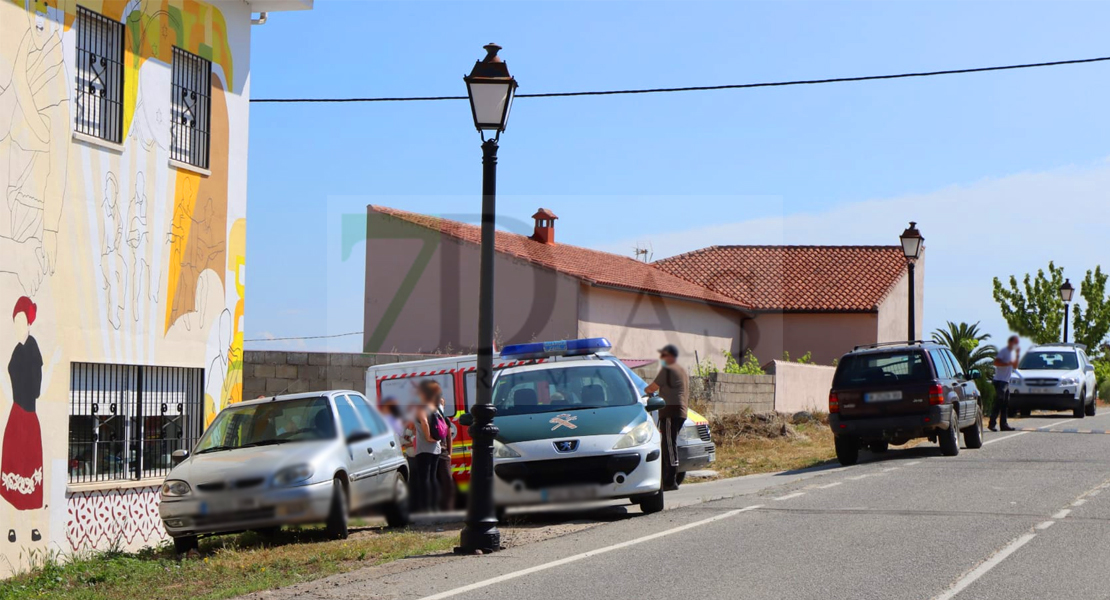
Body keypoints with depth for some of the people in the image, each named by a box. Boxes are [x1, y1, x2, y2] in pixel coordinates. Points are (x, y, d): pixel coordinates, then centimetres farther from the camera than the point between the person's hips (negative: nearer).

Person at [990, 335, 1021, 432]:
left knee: (1006, 405, 8)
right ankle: (992, 424, -13)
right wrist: (1008, 363, -26)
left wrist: (1017, 356, 10)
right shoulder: (1003, 351, -10)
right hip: (1000, 381, -9)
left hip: (1006, 381, 9)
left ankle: (1004, 424, 9)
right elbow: (996, 362, -22)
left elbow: (1015, 366, 21)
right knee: (999, 404, -13)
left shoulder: (1013, 352, 19)